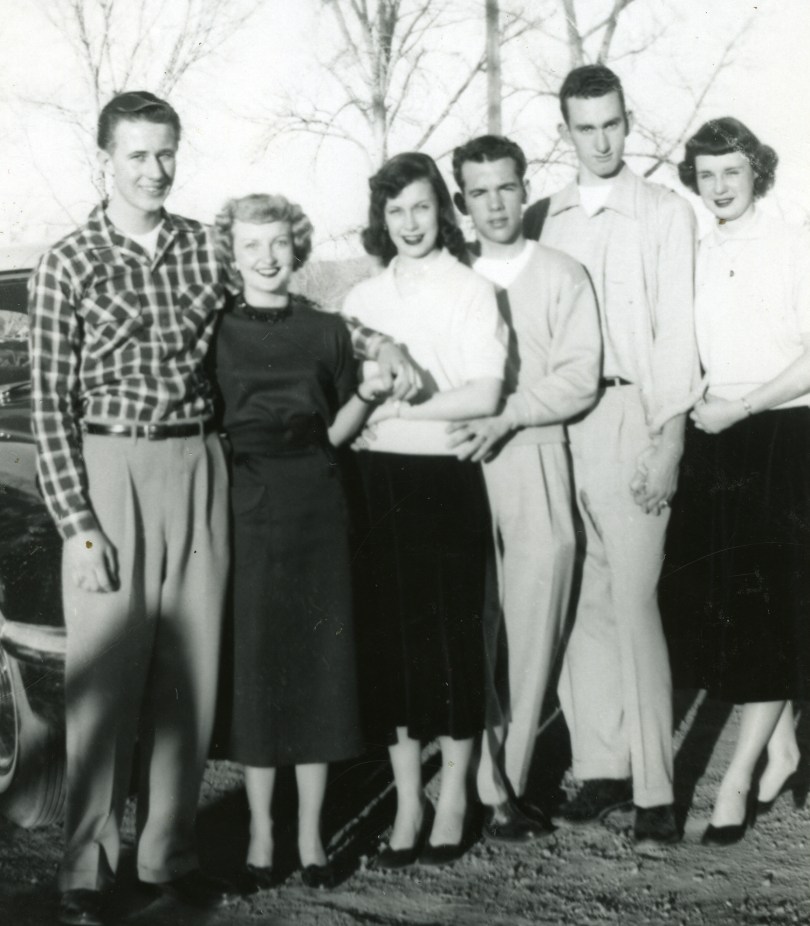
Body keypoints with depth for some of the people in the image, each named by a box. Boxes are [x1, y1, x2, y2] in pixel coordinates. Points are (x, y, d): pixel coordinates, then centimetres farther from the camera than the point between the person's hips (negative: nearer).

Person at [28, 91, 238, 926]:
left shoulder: (206, 248, 9)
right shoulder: (67, 265, -2)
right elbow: (51, 403, -5)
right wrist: (77, 524, -10)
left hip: (199, 470, 4)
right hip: (111, 472, -4)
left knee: (191, 670, 8)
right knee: (106, 671, 0)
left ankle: (170, 849, 21)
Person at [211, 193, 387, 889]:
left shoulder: (328, 331, 8)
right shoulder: (216, 333, 3)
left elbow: (337, 434, 11)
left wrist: (368, 395, -5)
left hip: (316, 505, 2)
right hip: (245, 506, -1)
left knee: (319, 659, 4)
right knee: (255, 662, 2)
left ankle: (311, 832, 15)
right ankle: (261, 830, 15)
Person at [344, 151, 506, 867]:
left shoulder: (472, 291, 0)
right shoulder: (363, 298, 12)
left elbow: (485, 396, -9)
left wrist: (397, 404, -11)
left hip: (446, 477, -3)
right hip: (377, 478, 4)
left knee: (452, 631, 0)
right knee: (388, 635, 4)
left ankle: (453, 796, 15)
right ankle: (408, 803, 14)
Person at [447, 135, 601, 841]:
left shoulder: (562, 276, 8)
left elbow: (581, 377, -1)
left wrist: (506, 417, -12)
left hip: (534, 461, 0)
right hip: (459, 467, 1)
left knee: (532, 631, -1)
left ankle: (509, 781, 10)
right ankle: (485, 790, 4)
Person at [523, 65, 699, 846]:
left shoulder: (665, 214, 4)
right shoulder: (541, 220, 14)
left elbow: (675, 333, -1)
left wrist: (667, 441, -9)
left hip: (630, 414, -3)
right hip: (551, 420, 4)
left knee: (632, 601, -7)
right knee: (576, 600, 5)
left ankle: (654, 789, -1)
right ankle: (598, 766, 15)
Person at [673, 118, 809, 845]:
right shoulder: (694, 257, 11)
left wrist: (740, 407, -14)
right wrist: (692, 410, -2)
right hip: (716, 439, 5)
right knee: (734, 604, 7)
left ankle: (742, 774, -2)